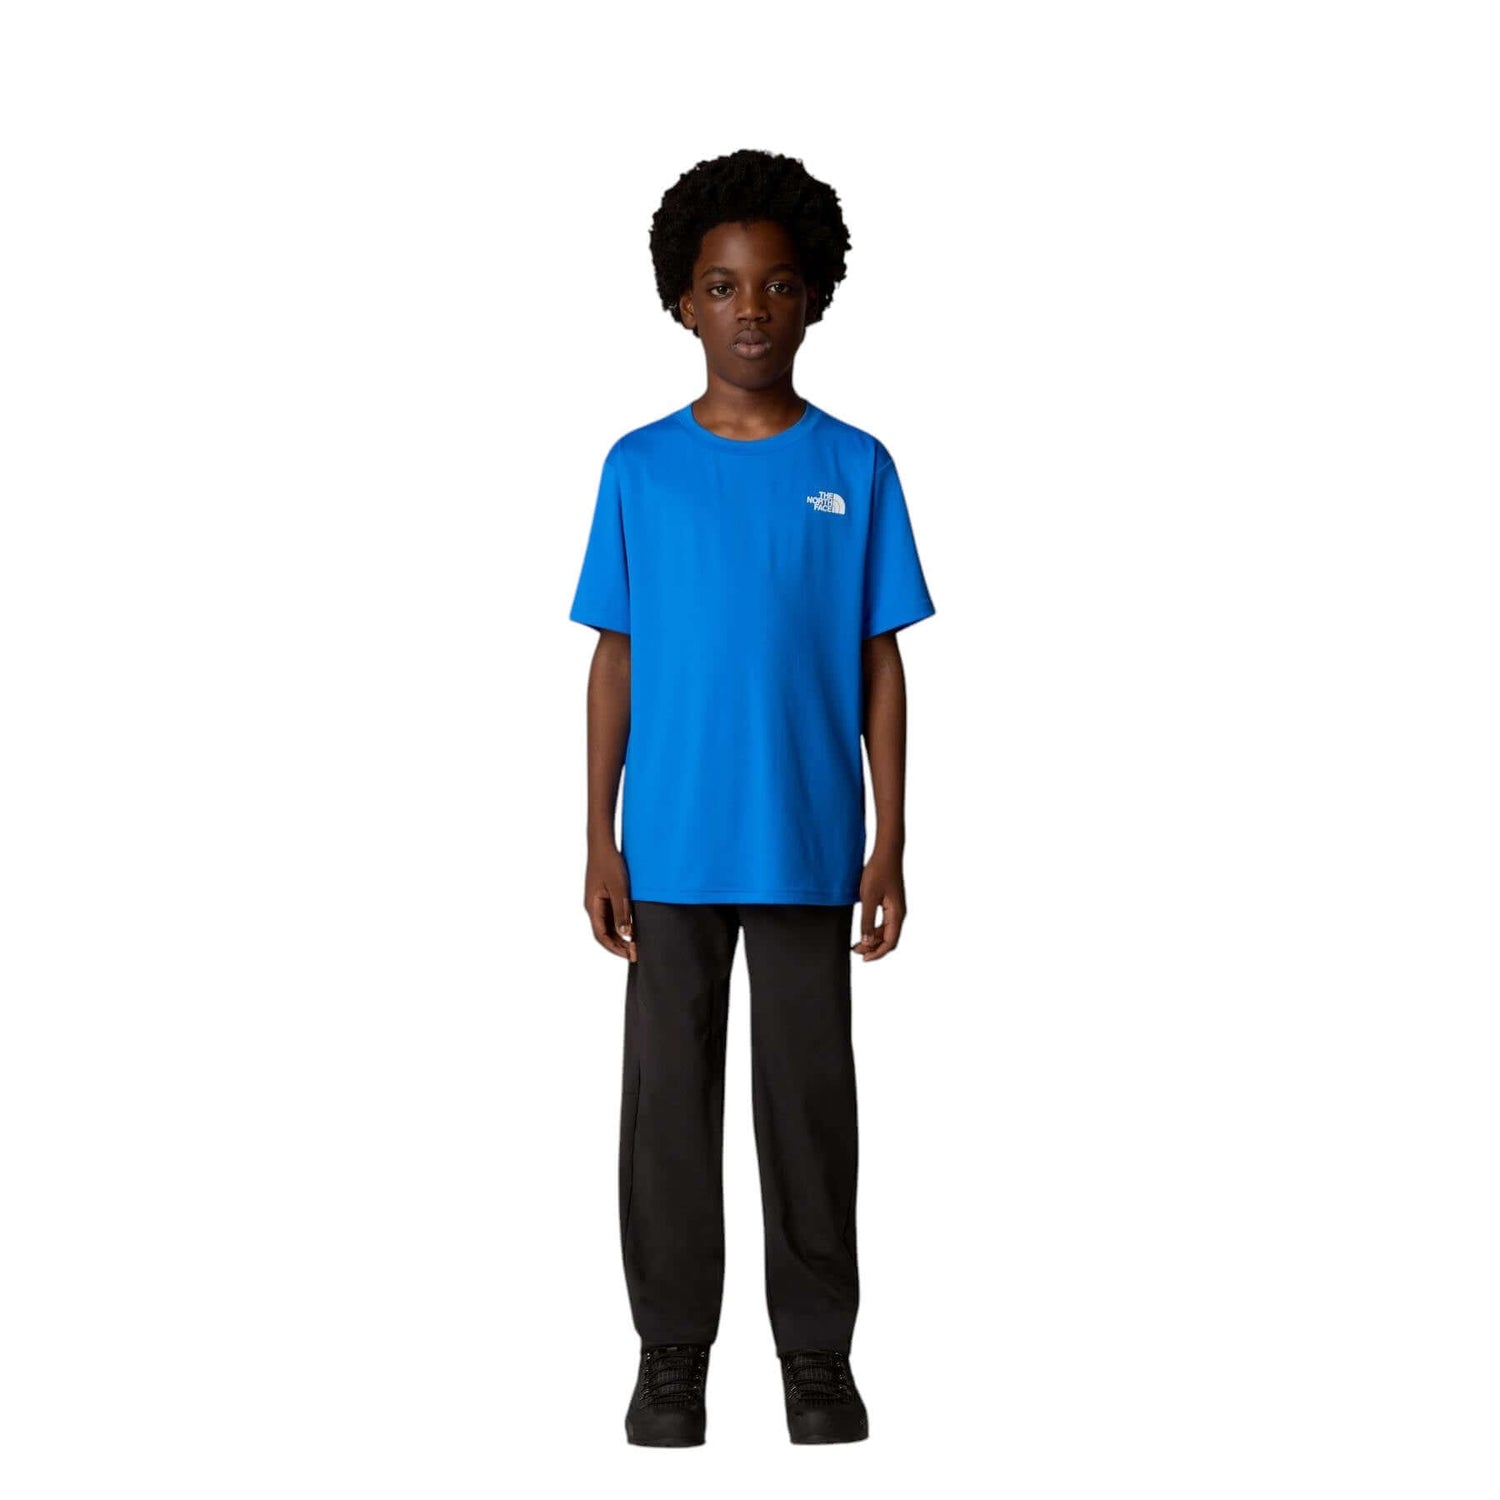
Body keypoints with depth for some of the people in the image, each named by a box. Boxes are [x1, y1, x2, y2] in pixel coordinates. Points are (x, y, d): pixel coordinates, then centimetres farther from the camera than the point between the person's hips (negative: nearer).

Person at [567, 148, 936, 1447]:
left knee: (811, 1096, 7)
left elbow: (880, 664, 2)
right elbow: (615, 659, 4)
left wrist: (889, 842, -2)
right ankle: (673, 1348, 18)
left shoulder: (856, 470, 1)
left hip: (808, 849, 0)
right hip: (671, 848, 0)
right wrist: (600, 838, -1)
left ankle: (818, 1350, 19)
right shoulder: (641, 471, 2)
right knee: (669, 1095, 7)